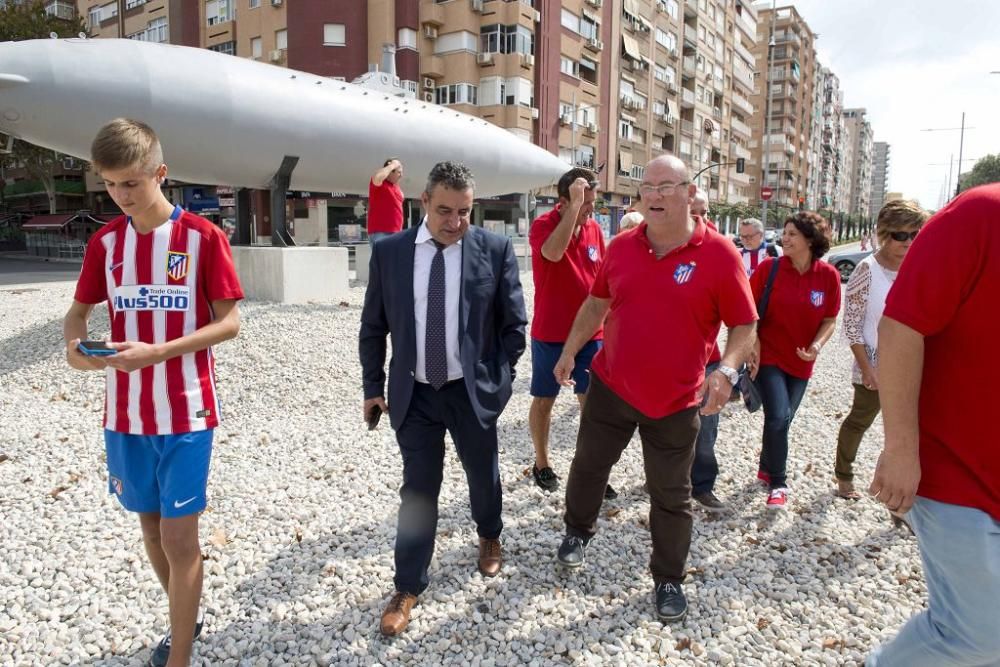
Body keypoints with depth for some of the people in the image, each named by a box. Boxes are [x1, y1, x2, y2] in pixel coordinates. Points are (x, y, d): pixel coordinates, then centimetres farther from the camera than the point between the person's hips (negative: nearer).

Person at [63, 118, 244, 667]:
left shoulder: (202, 237, -9)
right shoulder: (105, 242, 4)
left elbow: (229, 322, -10)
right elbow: (78, 311, 12)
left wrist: (157, 352, -22)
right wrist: (74, 344, -11)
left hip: (186, 412, -5)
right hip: (124, 413, 5)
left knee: (179, 536, 1)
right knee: (151, 525, 18)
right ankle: (184, 619, 40)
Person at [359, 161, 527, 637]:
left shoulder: (496, 250, -8)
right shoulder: (388, 252, -4)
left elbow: (513, 323, -1)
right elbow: (373, 327, 3)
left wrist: (501, 380, -3)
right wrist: (373, 387, 3)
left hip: (473, 390, 0)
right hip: (413, 393, 1)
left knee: (483, 474, 19)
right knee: (417, 489, 8)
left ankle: (489, 537, 51)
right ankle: (407, 589, 25)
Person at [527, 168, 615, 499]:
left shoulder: (594, 228, 4)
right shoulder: (543, 225, -12)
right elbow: (553, 253, -36)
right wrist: (575, 205, -33)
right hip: (550, 334, -4)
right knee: (544, 399, 10)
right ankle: (541, 464, 27)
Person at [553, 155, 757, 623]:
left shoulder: (719, 254, -13)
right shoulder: (621, 247, -1)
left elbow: (744, 325, -8)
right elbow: (596, 304, 12)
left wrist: (726, 370, -24)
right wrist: (569, 351, 9)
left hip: (676, 400, -3)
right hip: (610, 385, 3)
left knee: (670, 495, 10)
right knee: (588, 465, 18)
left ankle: (668, 580, 31)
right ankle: (578, 531, 46)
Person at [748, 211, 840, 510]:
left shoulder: (829, 276, -7)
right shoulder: (770, 267, -11)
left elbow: (829, 320, 2)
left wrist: (817, 345, -15)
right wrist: (753, 344, -13)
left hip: (800, 361, 3)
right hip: (769, 356, -3)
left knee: (783, 419, 14)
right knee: (778, 417, -13)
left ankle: (766, 468, 38)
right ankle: (778, 483, 5)